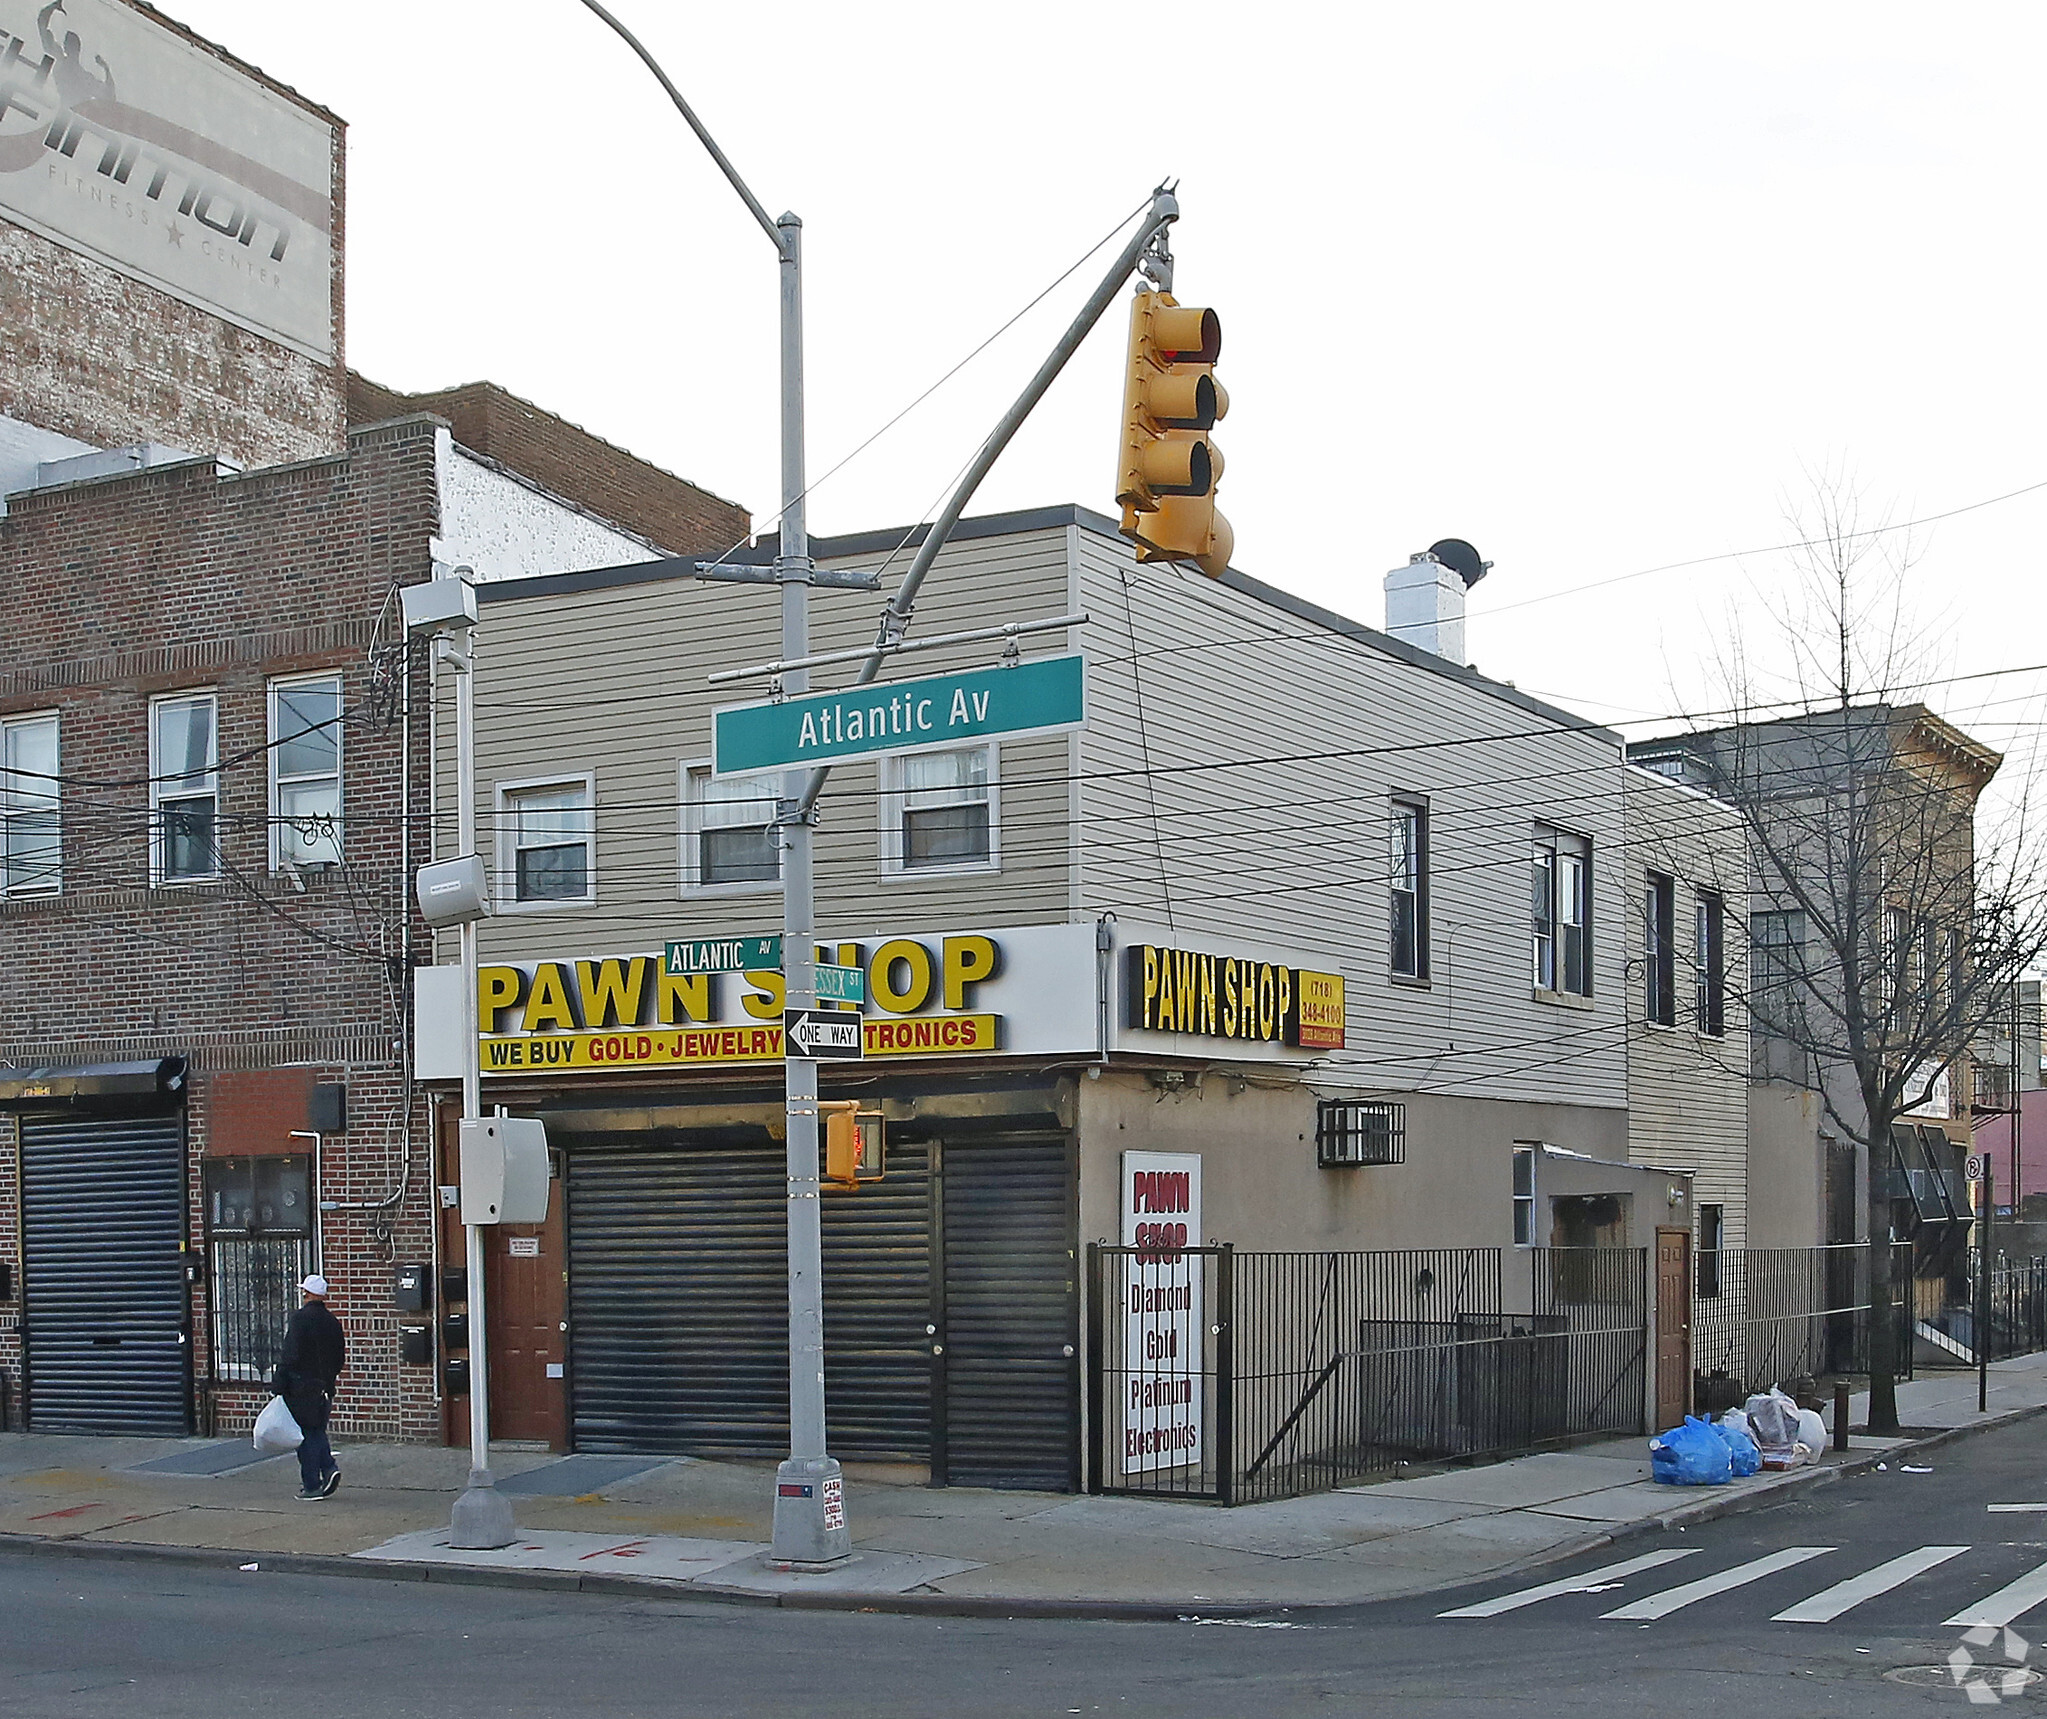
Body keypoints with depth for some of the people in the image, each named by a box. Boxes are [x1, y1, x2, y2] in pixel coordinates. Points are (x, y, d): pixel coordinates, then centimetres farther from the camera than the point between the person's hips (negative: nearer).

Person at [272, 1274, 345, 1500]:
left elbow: (290, 1355, -17)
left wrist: (279, 1385, -12)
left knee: (306, 1434, 1)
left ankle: (311, 1485, 2)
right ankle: (329, 1468, -1)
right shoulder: (332, 1322, 7)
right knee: (317, 1431, 18)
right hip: (324, 1387, 6)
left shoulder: (300, 1318, -12)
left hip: (301, 1387, -6)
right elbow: (340, 1358, 12)